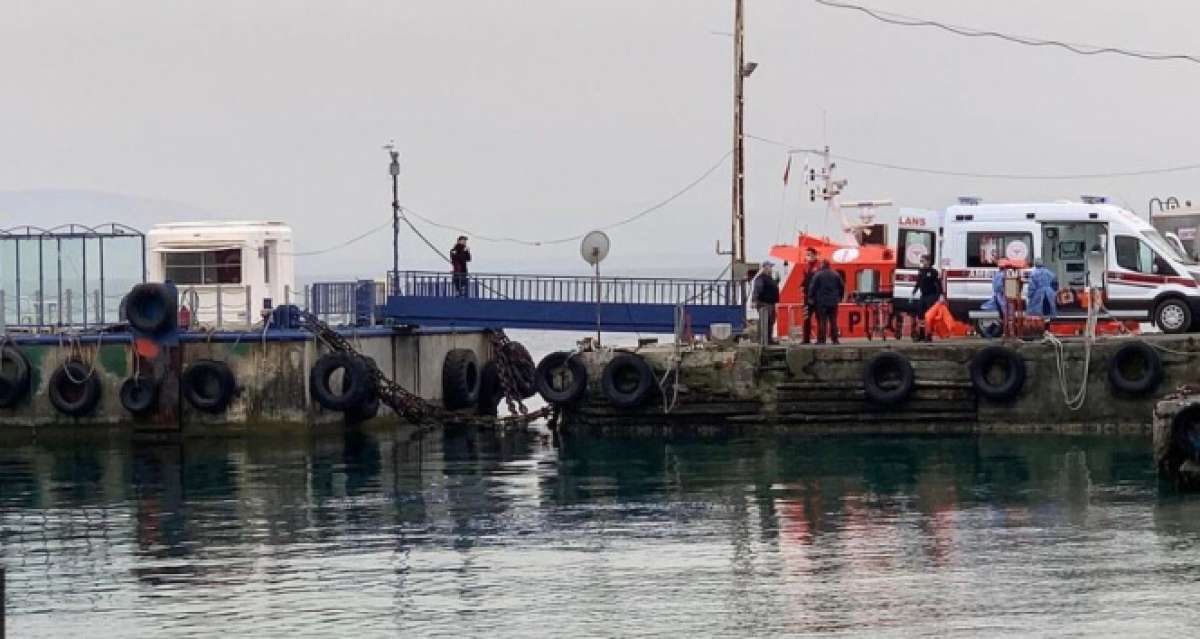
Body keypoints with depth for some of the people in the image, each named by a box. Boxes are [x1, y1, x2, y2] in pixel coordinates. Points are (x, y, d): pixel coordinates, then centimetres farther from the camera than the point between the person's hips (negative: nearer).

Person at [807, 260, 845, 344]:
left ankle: (821, 340, -4)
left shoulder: (818, 275, -8)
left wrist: (811, 297, 0)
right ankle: (835, 339, 8)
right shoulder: (836, 275, 6)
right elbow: (842, 287, 12)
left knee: (822, 322, -2)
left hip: (821, 302, -4)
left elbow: (812, 287, -9)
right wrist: (840, 297, 21)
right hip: (833, 302, 4)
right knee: (833, 321, 9)